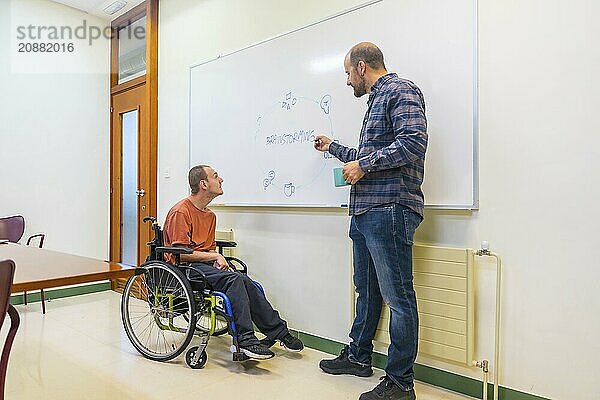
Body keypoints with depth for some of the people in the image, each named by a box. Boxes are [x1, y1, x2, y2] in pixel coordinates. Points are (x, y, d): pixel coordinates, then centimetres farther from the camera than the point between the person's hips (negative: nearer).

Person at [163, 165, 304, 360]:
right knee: (234, 279, -30)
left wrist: (217, 259, -3)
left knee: (245, 282, -16)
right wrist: (215, 256, -12)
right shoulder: (181, 212, -10)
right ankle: (246, 340, -27)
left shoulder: (210, 215, 18)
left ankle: (278, 331, -10)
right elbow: (181, 253, -15)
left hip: (205, 264, 7)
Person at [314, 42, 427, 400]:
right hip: (365, 211, 10)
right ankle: (359, 357, 32)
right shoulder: (377, 99, 26)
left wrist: (363, 165, -13)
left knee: (398, 296, -4)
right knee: (367, 290, 18)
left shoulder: (400, 91, -4)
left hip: (389, 209, -10)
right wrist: (333, 147, 42)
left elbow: (414, 142, -19)